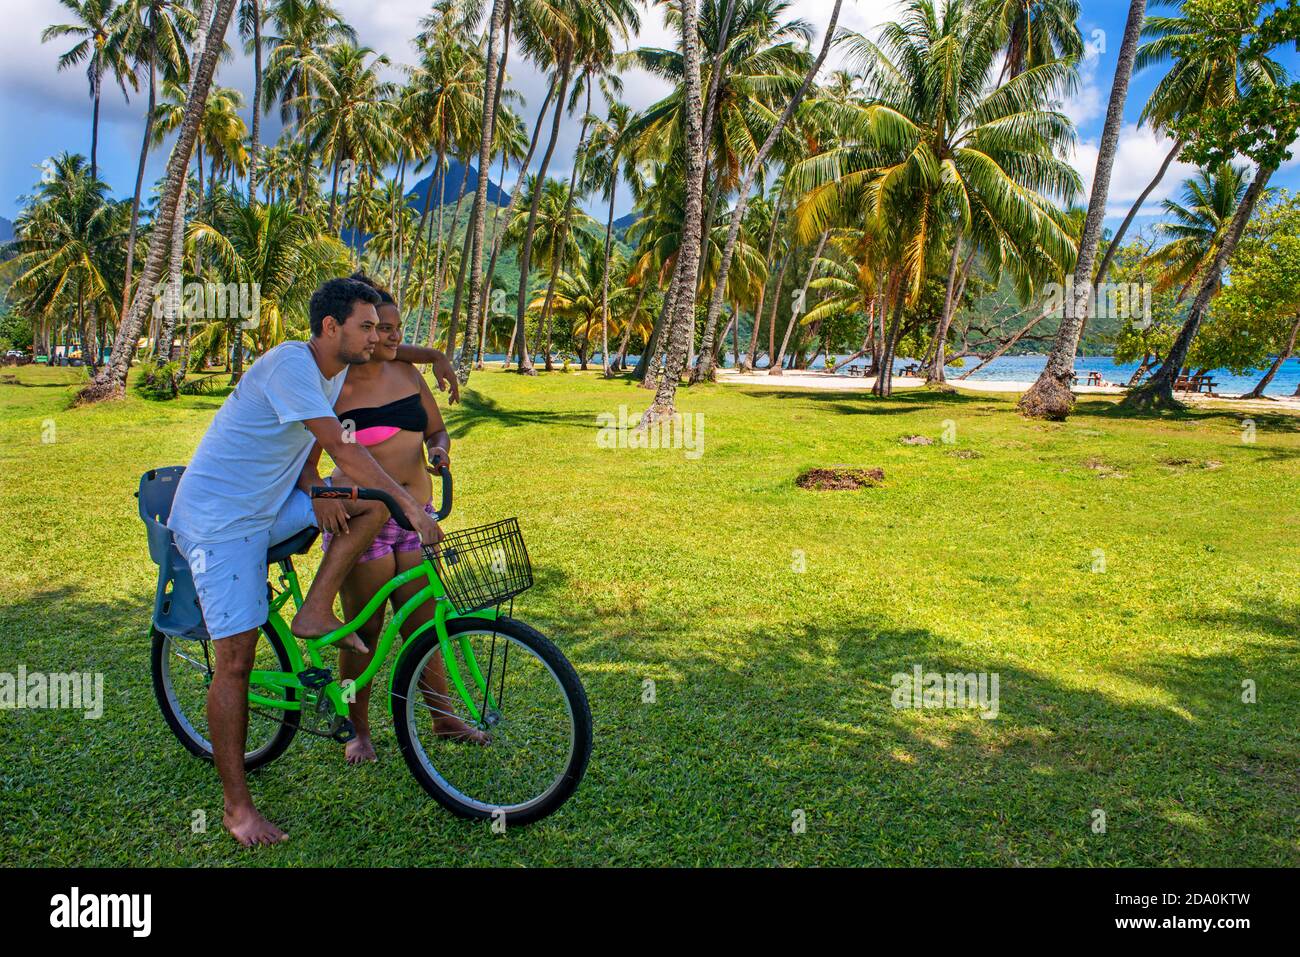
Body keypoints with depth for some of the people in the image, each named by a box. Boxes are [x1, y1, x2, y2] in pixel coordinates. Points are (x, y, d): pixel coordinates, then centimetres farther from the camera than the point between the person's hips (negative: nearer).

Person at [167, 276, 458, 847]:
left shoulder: (336, 369, 2)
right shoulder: (290, 363, -23)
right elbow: (342, 448, -30)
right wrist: (413, 507, -33)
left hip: (271, 507, 8)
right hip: (219, 517, -8)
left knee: (376, 500, -8)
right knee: (237, 659, -8)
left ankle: (315, 612, -4)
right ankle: (237, 807, 2)